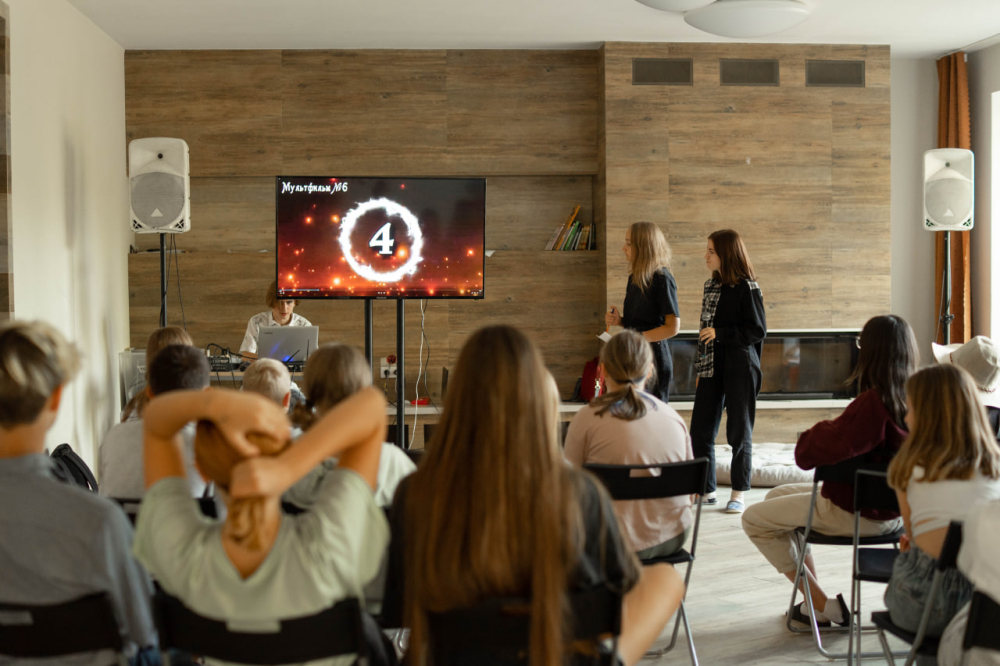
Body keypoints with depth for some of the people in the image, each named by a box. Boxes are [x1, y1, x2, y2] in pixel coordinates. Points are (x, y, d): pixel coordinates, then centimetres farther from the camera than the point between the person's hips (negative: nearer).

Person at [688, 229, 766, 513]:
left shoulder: (747, 287, -11)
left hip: (739, 368, -7)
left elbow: (758, 330, -13)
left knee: (739, 431, 2)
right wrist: (700, 367, 16)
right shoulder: (711, 285, 12)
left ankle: (739, 493, 12)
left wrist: (720, 334, -17)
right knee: (700, 430, 6)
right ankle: (707, 490, 18)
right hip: (712, 367, 7)